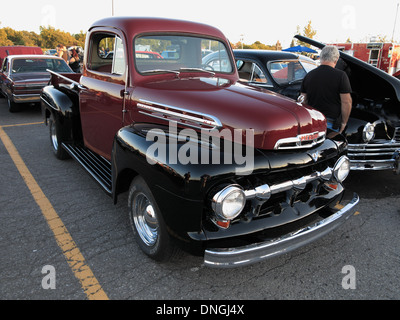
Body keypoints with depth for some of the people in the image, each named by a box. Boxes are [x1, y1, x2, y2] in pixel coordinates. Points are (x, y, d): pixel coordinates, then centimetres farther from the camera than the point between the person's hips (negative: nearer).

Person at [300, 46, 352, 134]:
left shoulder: (309, 75, 6)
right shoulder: (340, 75, -8)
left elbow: (304, 100, 11)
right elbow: (346, 102, -9)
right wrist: (344, 122, 2)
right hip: (331, 122, -4)